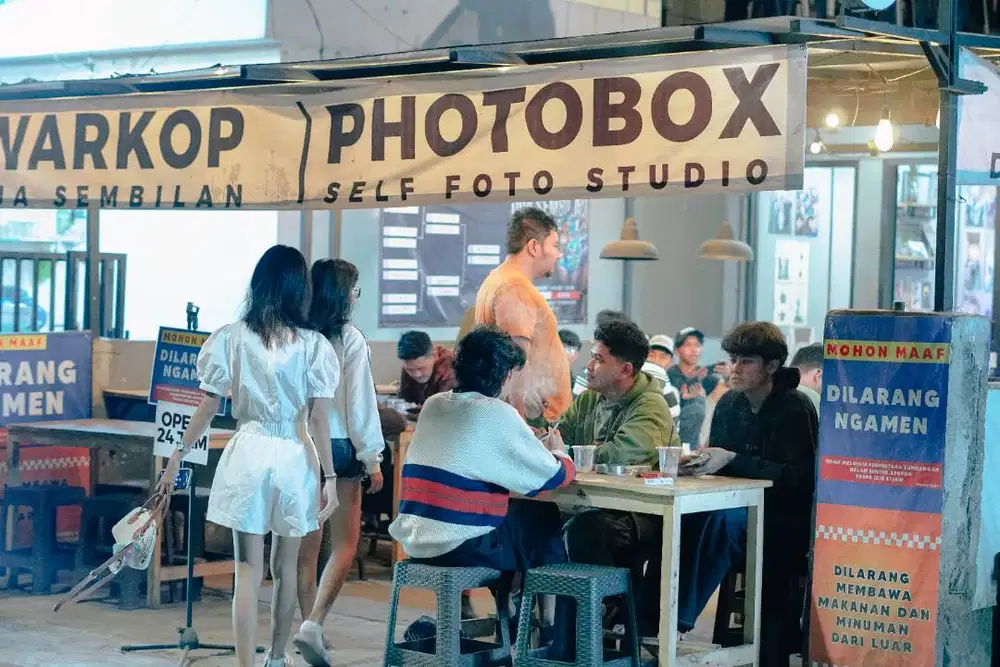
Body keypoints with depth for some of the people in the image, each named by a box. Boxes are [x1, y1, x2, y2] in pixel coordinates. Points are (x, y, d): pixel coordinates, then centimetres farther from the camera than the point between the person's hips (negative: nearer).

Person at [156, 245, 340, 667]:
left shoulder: (230, 338, -3)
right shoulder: (313, 344, -4)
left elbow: (208, 408, -1)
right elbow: (319, 418, -6)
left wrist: (179, 454, 10)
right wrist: (330, 477, -2)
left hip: (248, 454, -1)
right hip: (295, 457, 1)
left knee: (248, 572, 2)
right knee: (285, 568, 17)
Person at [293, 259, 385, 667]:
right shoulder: (350, 339, -10)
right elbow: (361, 404, -10)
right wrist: (372, 458, -3)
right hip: (339, 447, -4)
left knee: (307, 545, 13)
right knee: (344, 544, 3)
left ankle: (310, 626, 20)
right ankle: (314, 624, -12)